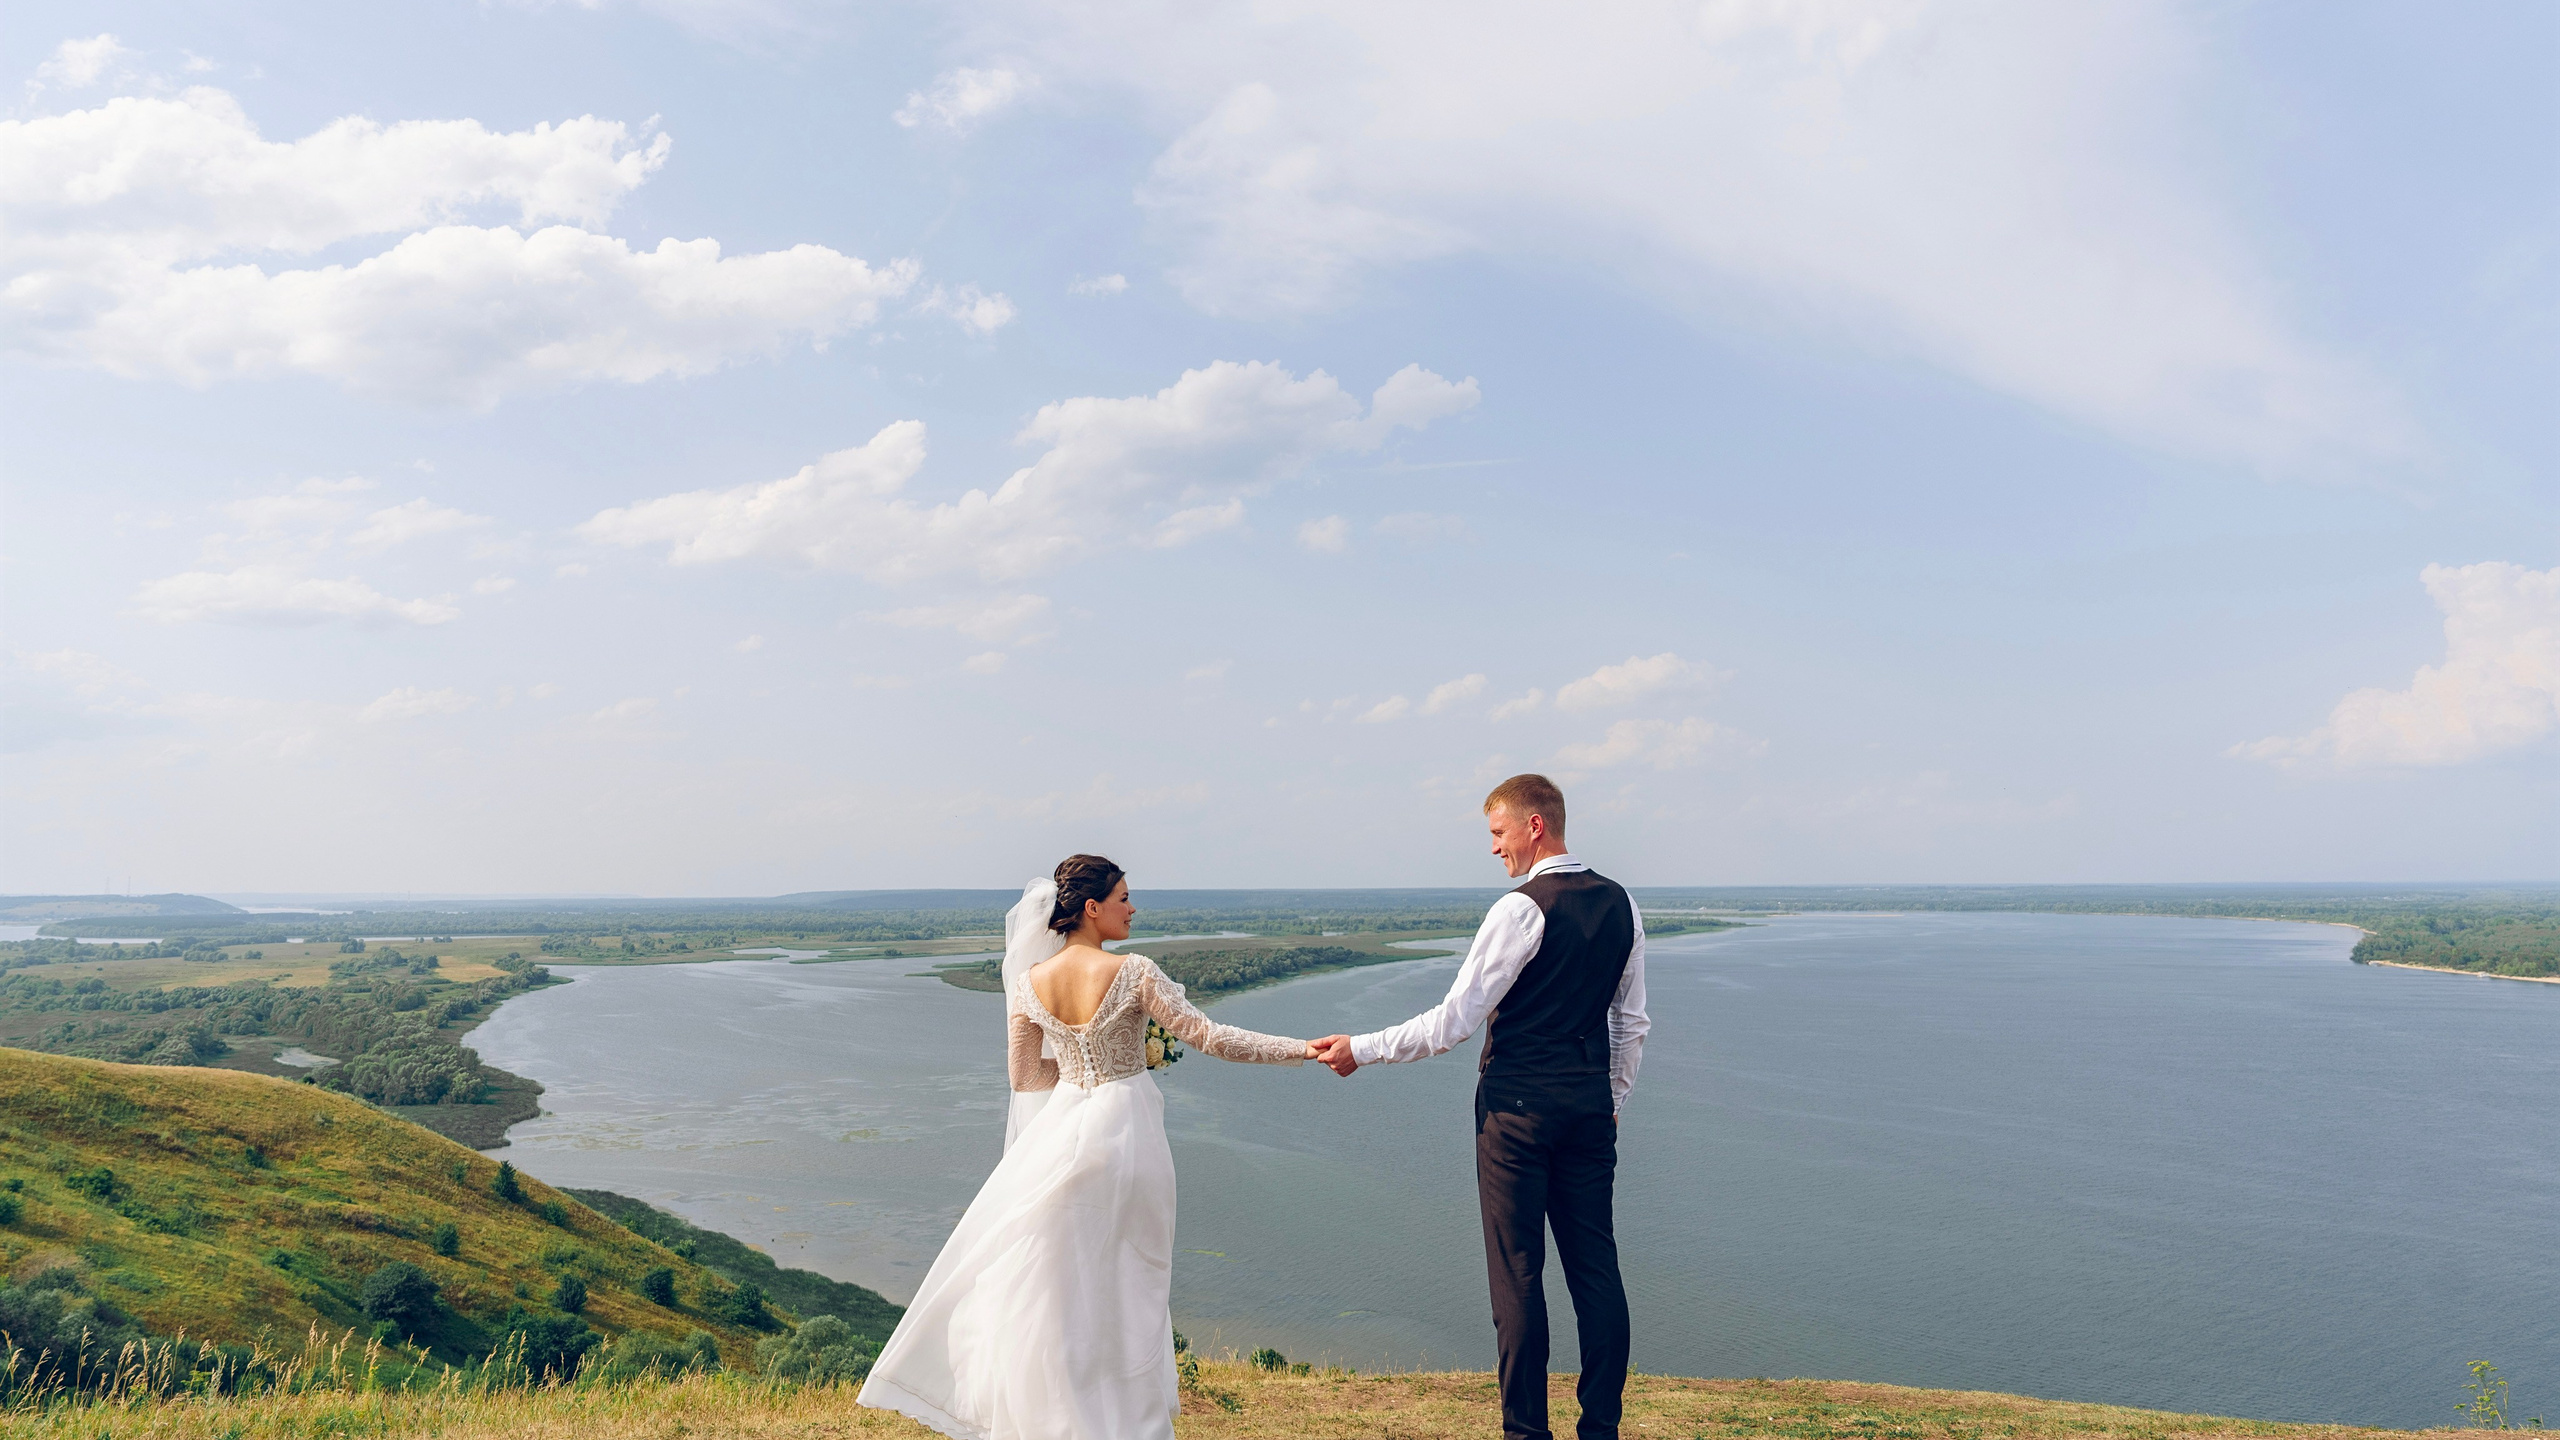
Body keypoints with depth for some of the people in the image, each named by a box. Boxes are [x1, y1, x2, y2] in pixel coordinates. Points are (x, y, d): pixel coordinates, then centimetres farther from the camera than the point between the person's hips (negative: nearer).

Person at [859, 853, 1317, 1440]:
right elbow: (1204, 1035, -15)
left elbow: (1023, 1074, 6)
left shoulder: (1030, 981, -3)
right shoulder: (1133, 973, -16)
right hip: (1124, 1124, -3)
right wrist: (1302, 1049, -11)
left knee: (1055, 1277, 16)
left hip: (1063, 1129, 3)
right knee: (1123, 1287, 11)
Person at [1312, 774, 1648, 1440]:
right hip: (1591, 1106, 7)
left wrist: (1361, 1050, -6)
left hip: (1519, 1106, -7)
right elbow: (1633, 1022, 14)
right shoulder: (1620, 904, 7)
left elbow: (1453, 1022, -14)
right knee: (1595, 1266, 11)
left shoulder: (1522, 909, -14)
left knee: (1518, 1272, 1)